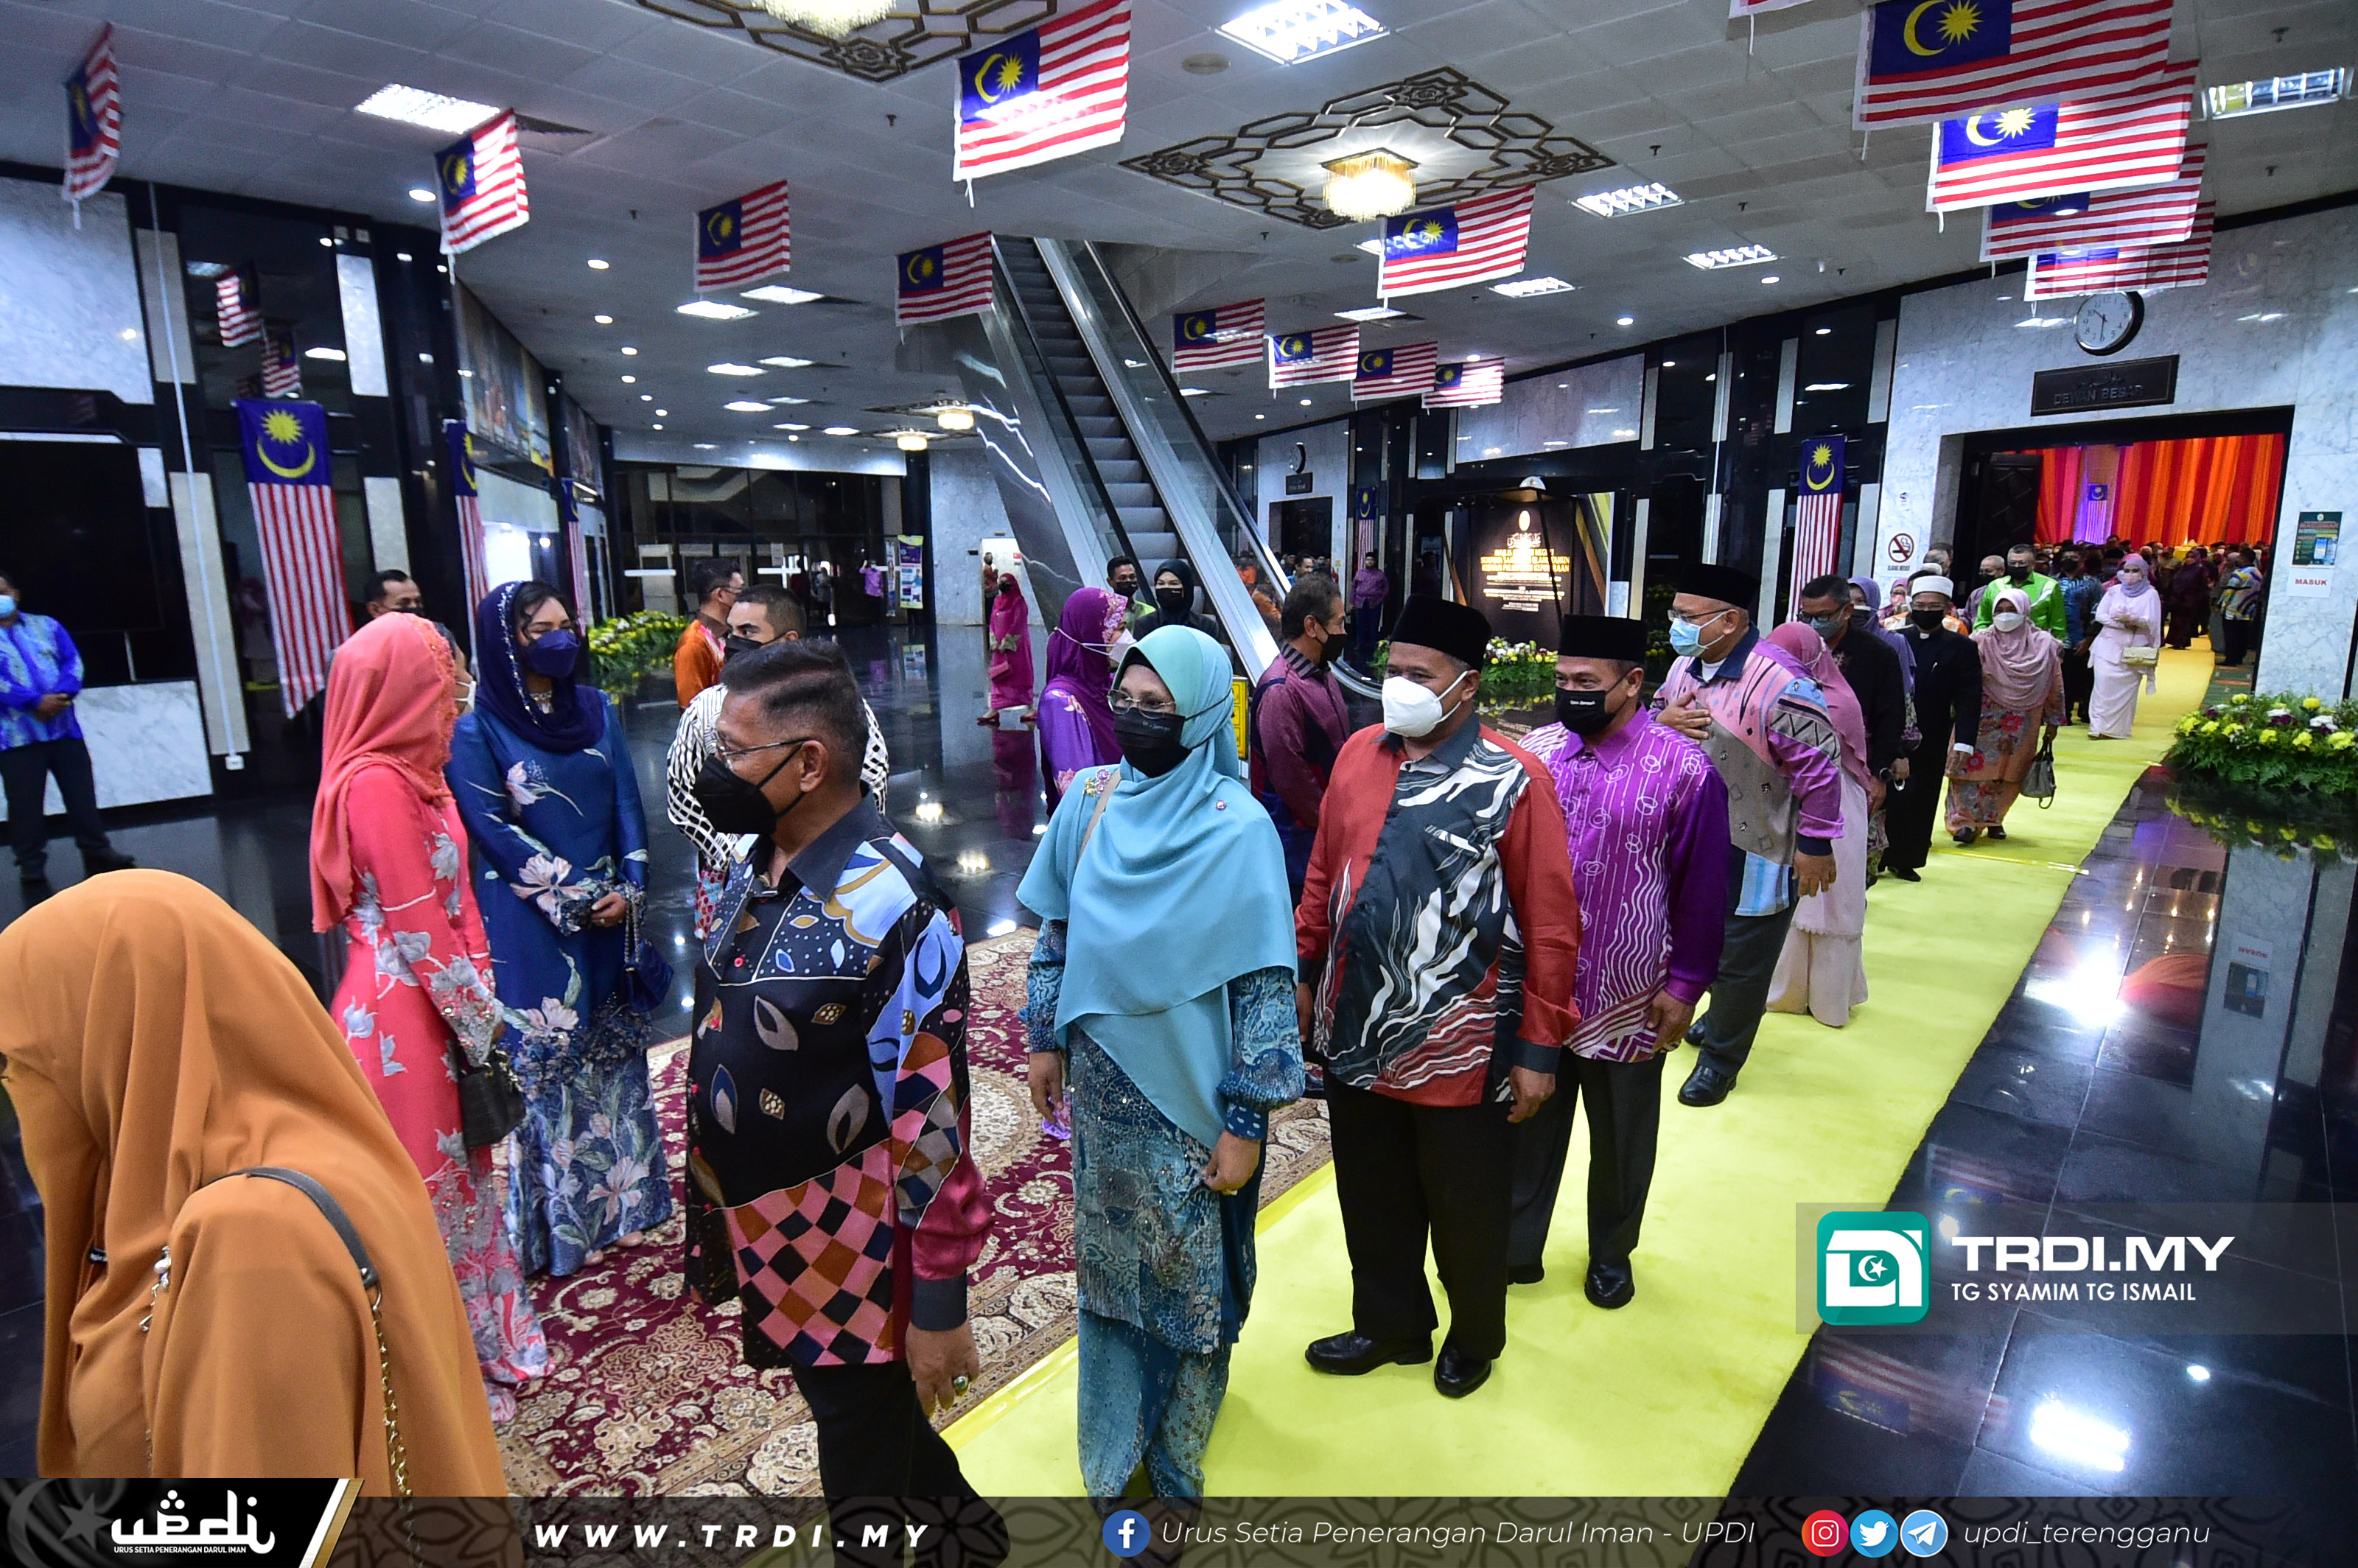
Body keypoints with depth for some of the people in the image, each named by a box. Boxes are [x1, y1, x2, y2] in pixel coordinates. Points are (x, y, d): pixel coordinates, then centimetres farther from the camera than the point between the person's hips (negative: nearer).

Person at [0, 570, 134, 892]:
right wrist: (35, 702, -20)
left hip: (63, 727, 2)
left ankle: (97, 854, 15)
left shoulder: (45, 625, 14)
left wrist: (63, 694, -15)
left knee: (81, 793, 6)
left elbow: (72, 661, 3)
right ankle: (32, 870, 10)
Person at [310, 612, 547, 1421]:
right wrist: (478, 1024, -11)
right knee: (426, 1187, 7)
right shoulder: (377, 784, -21)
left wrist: (482, 1007, 7)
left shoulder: (415, 771, 7)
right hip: (404, 1015, -9)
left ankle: (482, 1332, 40)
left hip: (438, 1004, 9)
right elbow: (417, 928, -20)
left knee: (459, 1167, 21)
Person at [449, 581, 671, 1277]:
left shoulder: (596, 709, 6)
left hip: (609, 906, 5)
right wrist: (573, 899, -13)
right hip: (532, 921, -4)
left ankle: (624, 1196, 29)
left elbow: (627, 803, 4)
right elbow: (494, 830, -11)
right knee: (549, 1057, 3)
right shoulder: (477, 730, -8)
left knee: (615, 1045, 13)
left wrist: (629, 887, -7)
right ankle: (562, 1221, 18)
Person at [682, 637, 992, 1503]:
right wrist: (718, 1224, 16)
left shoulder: (892, 909, -26)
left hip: (852, 1265, -8)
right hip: (767, 1246, 8)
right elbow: (727, 1040, 9)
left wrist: (939, 1307, -18)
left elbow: (932, 1120, -23)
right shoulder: (752, 870, 0)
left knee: (865, 1466, 15)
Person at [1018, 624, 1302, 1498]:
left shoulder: (1237, 827, -19)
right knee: (1108, 1261, 21)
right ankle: (1115, 1446, 47)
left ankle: (1174, 1459, 40)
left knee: (1189, 1274, 14)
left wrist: (1247, 1124, -14)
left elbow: (1266, 984, -16)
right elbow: (1056, 928, 8)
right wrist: (1046, 1038, 10)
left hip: (1188, 1099, -4)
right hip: (1099, 1088, 5)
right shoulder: (1091, 799, -4)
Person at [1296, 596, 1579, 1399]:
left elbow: (1551, 926, -12)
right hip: (1356, 1034, 5)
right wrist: (1305, 975, 11)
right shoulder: (1360, 753, 1)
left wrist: (1539, 1049, -11)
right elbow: (1323, 876, 9)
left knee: (1465, 1211, 18)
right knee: (1372, 1198, 21)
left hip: (1459, 1052, -4)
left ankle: (1475, 1334, 46)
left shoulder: (1513, 780, -14)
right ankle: (1391, 1323, 47)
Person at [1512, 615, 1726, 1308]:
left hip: (1626, 1002, -2)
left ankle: (1611, 1254, 41)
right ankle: (1515, 1248, 35)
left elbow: (1703, 888, -8)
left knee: (1620, 1139, 18)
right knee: (1527, 1125, 16)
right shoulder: (1536, 750, -2)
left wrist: (1685, 985, -7)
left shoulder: (1683, 769, -12)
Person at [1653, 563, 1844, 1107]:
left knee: (1741, 962, 8)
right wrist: (1663, 720, -12)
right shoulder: (1684, 666, 0)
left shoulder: (1778, 685, -25)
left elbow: (1819, 770, -21)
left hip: (1757, 853, -7)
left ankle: (1720, 1059, 26)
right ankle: (1723, 1018, 48)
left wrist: (1816, 845, -15)